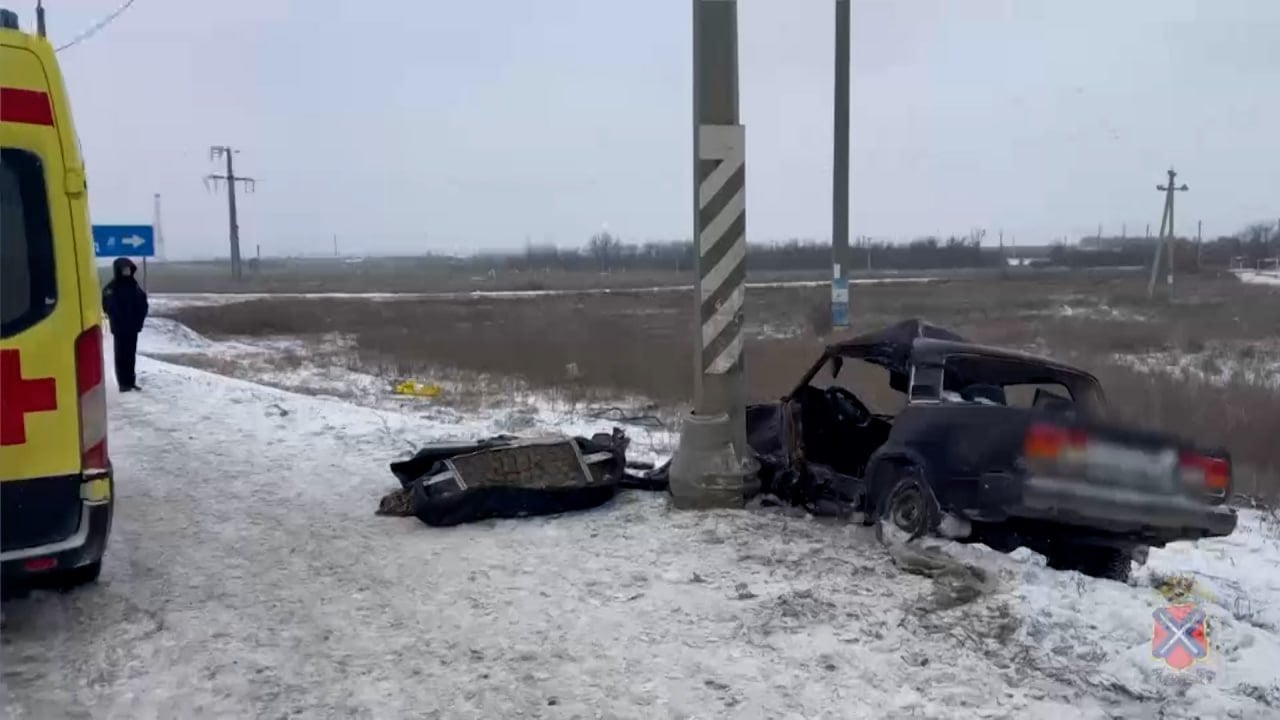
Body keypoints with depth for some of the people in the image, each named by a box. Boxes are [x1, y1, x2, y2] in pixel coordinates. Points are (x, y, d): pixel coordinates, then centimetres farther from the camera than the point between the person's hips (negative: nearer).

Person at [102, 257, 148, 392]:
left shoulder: (134, 285, 6)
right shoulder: (110, 288, -9)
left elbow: (142, 304, 8)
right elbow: (107, 306, -12)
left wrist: (139, 320, -3)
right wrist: (116, 321, -14)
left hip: (133, 327, 5)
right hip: (119, 329, -5)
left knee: (131, 355, 11)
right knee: (121, 356, 0)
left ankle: (131, 382, 19)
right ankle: (123, 383, 4)